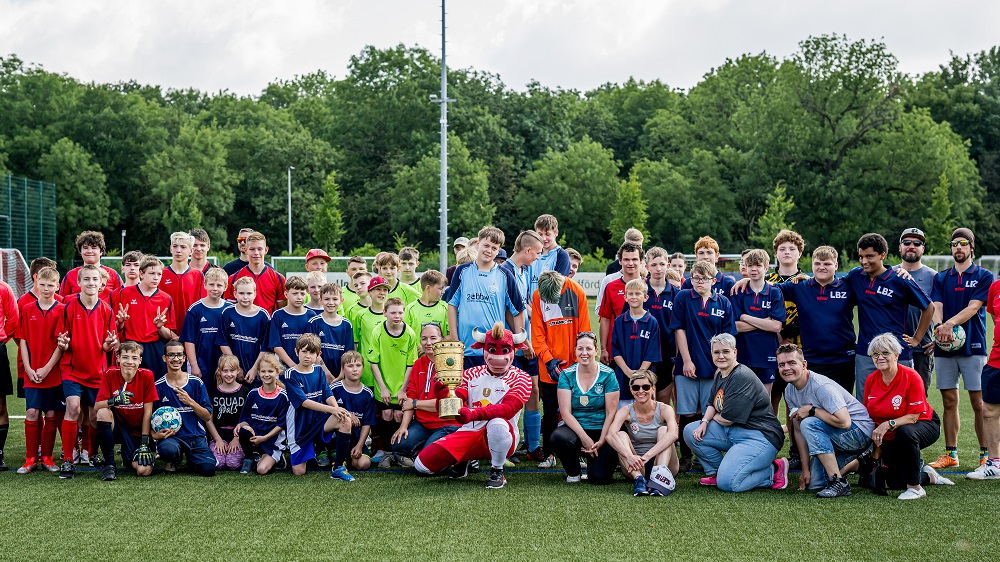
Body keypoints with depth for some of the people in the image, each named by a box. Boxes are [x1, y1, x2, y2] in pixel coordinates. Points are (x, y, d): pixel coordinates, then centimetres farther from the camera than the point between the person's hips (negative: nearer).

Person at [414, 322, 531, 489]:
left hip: (502, 438, -4)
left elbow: (509, 408, -22)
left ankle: (497, 472, -14)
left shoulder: (520, 378, -4)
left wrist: (475, 413, -38)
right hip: (468, 435, 4)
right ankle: (462, 461, 23)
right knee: (422, 464, -6)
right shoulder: (471, 374, 9)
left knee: (497, 424, -40)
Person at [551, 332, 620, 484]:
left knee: (599, 477, -20)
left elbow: (611, 412, -4)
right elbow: (565, 412, -7)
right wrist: (585, 438, -18)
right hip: (575, 429, 1)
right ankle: (573, 471, -2)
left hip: (601, 432, -1)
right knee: (558, 437, -34)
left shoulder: (607, 375, -3)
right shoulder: (567, 375, -1)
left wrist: (602, 441, -14)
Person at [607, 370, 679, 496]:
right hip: (635, 467, 1)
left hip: (663, 462, -1)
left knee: (663, 430, -21)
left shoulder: (664, 409, -8)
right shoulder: (626, 412, -5)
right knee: (621, 435, -20)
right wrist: (629, 456, -43)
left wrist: (647, 455, -42)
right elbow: (610, 434, -25)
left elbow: (673, 434, -29)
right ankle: (638, 479, -41)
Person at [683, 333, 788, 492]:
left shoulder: (742, 377, -19)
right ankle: (717, 471, 11)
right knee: (690, 432, 0)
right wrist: (704, 422, -3)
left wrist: (713, 417, 3)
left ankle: (773, 471, -3)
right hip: (732, 432, 10)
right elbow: (712, 404, 18)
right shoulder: (720, 375, 12)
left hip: (760, 438, -10)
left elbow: (726, 419, -19)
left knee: (726, 482, -24)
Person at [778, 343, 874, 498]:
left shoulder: (821, 386, -26)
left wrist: (811, 410, -25)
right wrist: (805, 469, -1)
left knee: (809, 423, -30)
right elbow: (798, 430, 3)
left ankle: (839, 483, -27)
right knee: (813, 483, 2)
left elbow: (844, 422, -35)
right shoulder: (789, 391, 0)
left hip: (860, 431, -9)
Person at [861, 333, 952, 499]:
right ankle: (929, 476, 33)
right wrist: (876, 446, -1)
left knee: (906, 432, -41)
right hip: (891, 438, 5)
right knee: (894, 483, 2)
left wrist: (889, 424, -37)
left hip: (925, 424, -5)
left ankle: (915, 487, -26)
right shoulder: (870, 380, -7)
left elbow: (914, 416, -24)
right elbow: (869, 417, 3)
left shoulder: (911, 377, -22)